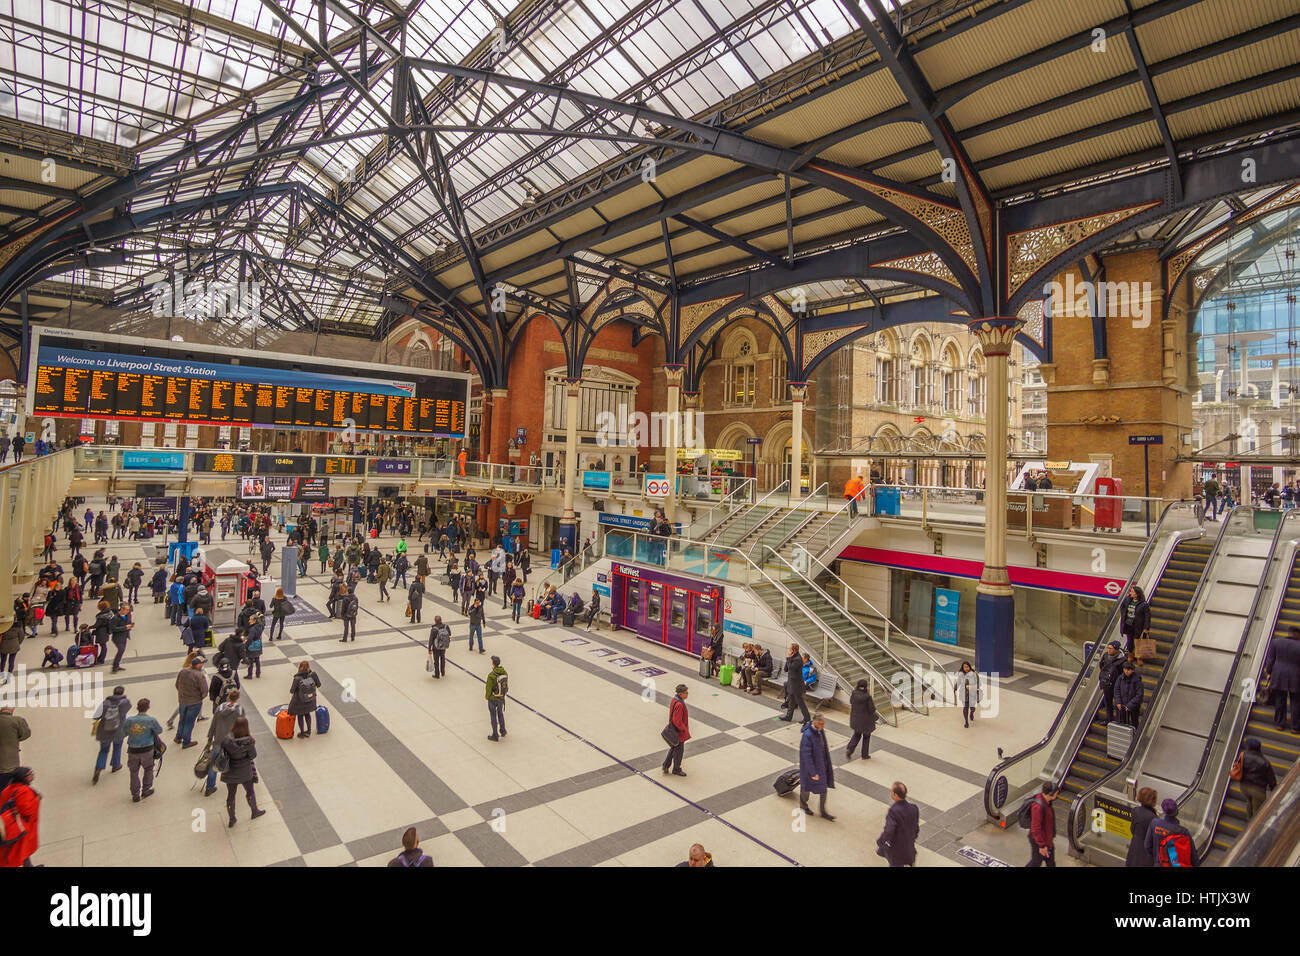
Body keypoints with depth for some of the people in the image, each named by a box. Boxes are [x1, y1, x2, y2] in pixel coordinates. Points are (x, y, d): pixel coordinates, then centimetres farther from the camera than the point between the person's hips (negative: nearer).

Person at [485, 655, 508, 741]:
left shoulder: (491, 675, -27)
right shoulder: (504, 672, -9)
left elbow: (488, 688, -17)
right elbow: (507, 684, 3)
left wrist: (486, 697, 1)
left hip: (492, 699, -5)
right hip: (502, 697, 5)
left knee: (493, 716, 10)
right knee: (501, 714, 24)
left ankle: (495, 735, 21)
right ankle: (503, 731, 39)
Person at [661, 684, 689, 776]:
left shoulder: (674, 700, -1)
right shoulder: (679, 705, -31)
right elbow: (677, 721, -29)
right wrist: (684, 729, -15)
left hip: (673, 729, 9)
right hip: (679, 732, -9)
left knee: (673, 748, 24)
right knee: (679, 750, 10)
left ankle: (666, 765, 31)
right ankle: (676, 769, 27)